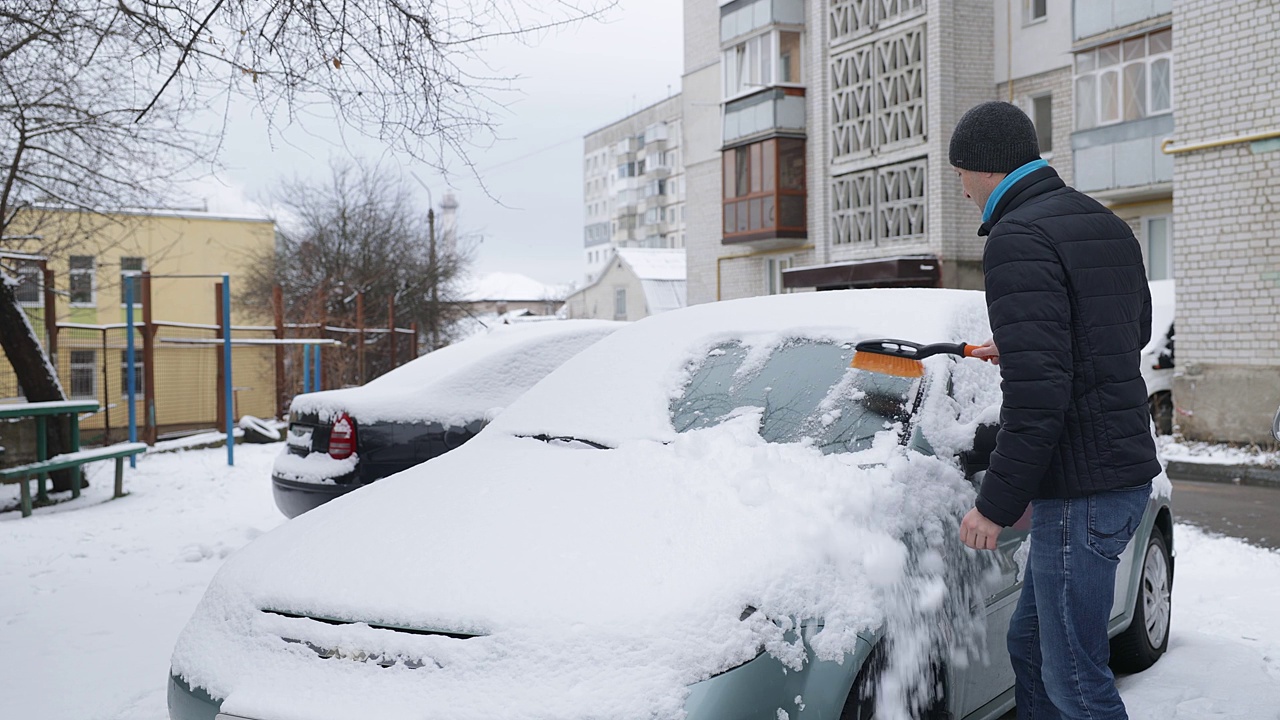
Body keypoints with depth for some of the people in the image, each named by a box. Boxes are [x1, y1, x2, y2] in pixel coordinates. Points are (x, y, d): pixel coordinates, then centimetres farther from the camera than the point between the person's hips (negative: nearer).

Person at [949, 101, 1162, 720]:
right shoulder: (1107, 226, 13)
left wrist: (996, 504, -18)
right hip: (1127, 466, 10)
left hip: (1080, 491, -10)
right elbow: (1136, 330, 27)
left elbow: (1037, 391, -25)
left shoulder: (1017, 239, -17)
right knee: (1031, 646, 20)